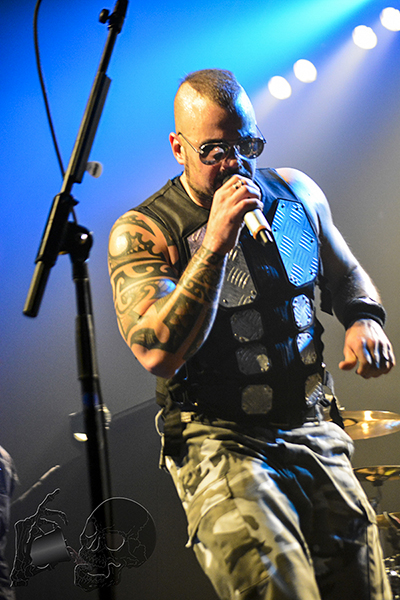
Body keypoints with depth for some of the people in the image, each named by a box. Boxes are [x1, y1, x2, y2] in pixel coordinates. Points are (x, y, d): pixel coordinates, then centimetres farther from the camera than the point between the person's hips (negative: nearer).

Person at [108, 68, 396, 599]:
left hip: (316, 431, 5)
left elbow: (345, 275, 24)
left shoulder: (296, 193, 6)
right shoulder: (142, 232, -10)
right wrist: (215, 243, -28)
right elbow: (157, 353, -23)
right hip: (219, 441, -5)